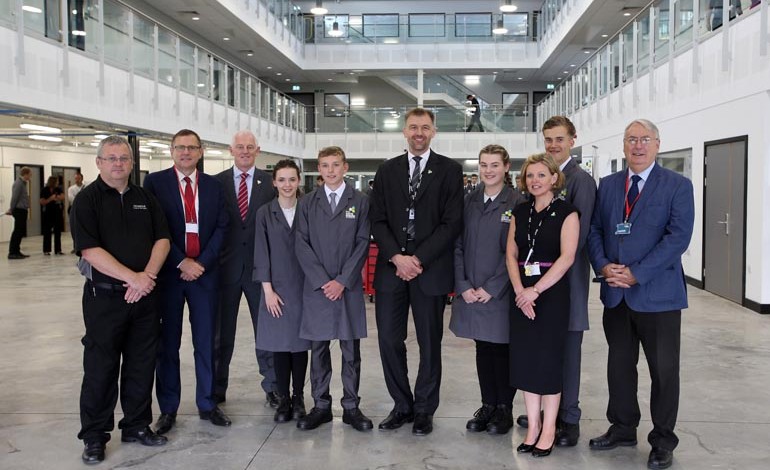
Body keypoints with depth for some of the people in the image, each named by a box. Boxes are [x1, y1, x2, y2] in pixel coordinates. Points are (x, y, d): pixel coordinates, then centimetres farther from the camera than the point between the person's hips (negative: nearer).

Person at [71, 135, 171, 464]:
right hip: (104, 296, -4)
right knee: (101, 367, 3)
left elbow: (162, 240, 5)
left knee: (141, 365, 11)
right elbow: (90, 250, -14)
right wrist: (132, 278, -18)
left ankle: (137, 425, 25)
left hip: (145, 295, 4)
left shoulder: (145, 199, 10)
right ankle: (94, 436, 15)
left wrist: (147, 276, -11)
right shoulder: (88, 200, -4)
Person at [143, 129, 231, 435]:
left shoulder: (213, 185, 8)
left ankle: (207, 403, 19)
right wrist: (181, 262, -11)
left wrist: (202, 262, -8)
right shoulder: (155, 182, 0)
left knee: (205, 341, 7)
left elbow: (221, 227, 4)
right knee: (168, 343, 6)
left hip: (204, 271, 2)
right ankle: (168, 408, 18)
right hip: (168, 272, -2)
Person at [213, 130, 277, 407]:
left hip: (260, 267, -1)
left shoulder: (270, 183, 1)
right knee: (221, 332, 11)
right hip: (226, 267, 1)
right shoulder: (217, 182, 3)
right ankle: (217, 388, 24)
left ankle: (272, 386, 19)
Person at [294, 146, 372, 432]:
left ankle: (351, 407, 14)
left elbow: (362, 244, -1)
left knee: (351, 351, 5)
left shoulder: (360, 201, 4)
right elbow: (302, 245, 2)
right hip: (316, 287, 1)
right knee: (318, 349, 7)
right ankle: (321, 406, 17)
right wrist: (322, 280, -9)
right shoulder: (308, 203, 8)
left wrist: (342, 280, -10)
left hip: (349, 287, -1)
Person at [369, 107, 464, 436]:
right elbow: (377, 220, 5)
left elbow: (452, 223, -5)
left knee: (430, 343, 6)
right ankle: (402, 405, 21)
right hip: (391, 268, 3)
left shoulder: (449, 170, 3)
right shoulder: (387, 171, 11)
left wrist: (419, 259, -12)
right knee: (389, 340, 4)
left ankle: (424, 410, 21)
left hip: (431, 269, -2)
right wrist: (396, 257, -10)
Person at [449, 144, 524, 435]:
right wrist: (463, 286, -4)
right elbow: (458, 245, 6)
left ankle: (504, 409, 21)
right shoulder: (469, 201, 7)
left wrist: (491, 288, -12)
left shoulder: (517, 203, -6)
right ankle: (487, 406, 25)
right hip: (471, 292, 4)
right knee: (483, 349, 12)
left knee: (502, 350, 6)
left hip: (501, 293, -4)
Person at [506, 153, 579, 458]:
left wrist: (536, 290, -18)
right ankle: (533, 426, 19)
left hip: (552, 292, -5)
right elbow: (511, 254, 4)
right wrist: (519, 290, -11)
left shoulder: (566, 212, -6)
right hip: (521, 294, 5)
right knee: (525, 358, 7)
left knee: (548, 358, 2)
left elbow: (567, 258, -14)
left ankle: (549, 429, 15)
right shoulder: (520, 212, 10)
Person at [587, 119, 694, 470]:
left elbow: (678, 237, -13)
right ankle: (622, 429, 31)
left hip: (658, 294, -4)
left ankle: (663, 441, 21)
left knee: (664, 371, 6)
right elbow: (594, 230, 8)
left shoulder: (678, 186, -4)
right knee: (619, 366, 15)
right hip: (616, 294, 4)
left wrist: (635, 273, -19)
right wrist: (603, 265, -10)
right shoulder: (608, 185, 10)